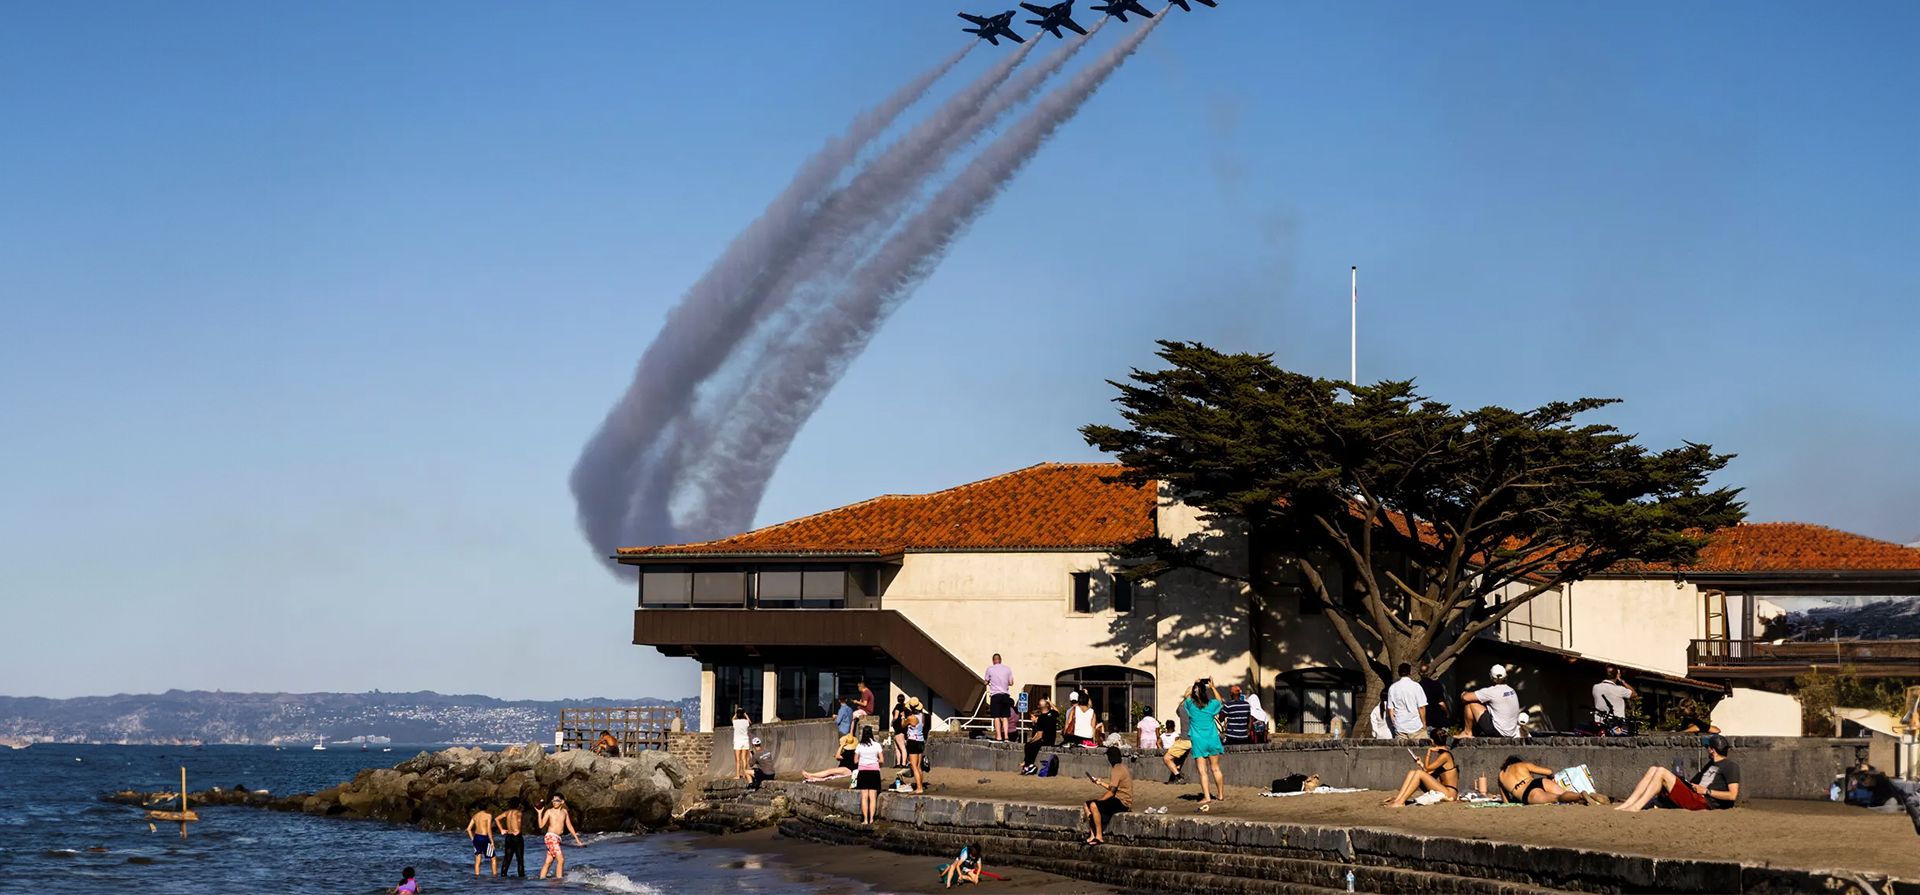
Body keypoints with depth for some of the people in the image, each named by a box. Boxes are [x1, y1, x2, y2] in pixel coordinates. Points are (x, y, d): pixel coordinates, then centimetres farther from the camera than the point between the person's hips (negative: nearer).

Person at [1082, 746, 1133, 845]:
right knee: (1087, 805, 6)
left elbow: (1112, 792, -20)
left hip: (1122, 802, -10)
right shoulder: (1121, 768, 16)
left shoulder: (1117, 770, -16)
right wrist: (1101, 783, 25)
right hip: (1119, 800, 10)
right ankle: (1093, 835, -1)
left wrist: (1098, 800, -15)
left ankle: (1099, 837, -25)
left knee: (1093, 805, -28)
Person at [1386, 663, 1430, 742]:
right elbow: (1421, 707, -6)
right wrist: (1424, 723, 5)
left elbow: (1390, 709, 3)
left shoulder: (1392, 688, 2)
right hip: (1416, 727, -3)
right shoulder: (1416, 686, -6)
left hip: (1400, 728, 3)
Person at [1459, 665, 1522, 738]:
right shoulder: (1512, 691, 5)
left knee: (1471, 703, -5)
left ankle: (1467, 732, 7)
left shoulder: (1492, 692, -18)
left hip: (1497, 731, -8)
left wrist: (1464, 694, 8)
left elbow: (1465, 697, -18)